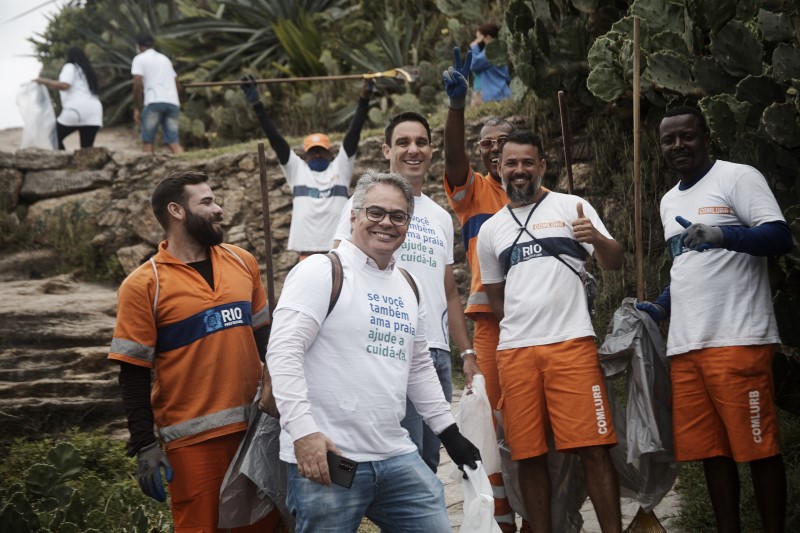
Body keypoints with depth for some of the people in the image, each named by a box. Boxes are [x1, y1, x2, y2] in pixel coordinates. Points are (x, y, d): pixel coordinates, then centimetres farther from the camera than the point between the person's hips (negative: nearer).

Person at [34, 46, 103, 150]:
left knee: (55, 137, 7)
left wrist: (45, 81, -5)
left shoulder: (70, 67, 3)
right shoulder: (87, 70, 27)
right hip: (93, 112, 7)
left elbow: (64, 85, -13)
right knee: (87, 148, 2)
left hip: (76, 110, -7)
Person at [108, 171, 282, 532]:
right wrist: (144, 445, -12)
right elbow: (133, 375, -7)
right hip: (194, 437, -5)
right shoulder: (144, 285, -7)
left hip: (254, 424, 5)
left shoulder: (242, 262, 7)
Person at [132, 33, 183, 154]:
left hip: (154, 102, -5)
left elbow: (137, 85, -4)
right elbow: (177, 85, 26)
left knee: (147, 142, 2)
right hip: (173, 102, 5)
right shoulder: (165, 59, 27)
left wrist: (137, 108, 1)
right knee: (173, 142, -2)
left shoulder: (139, 59, 9)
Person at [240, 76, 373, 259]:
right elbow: (275, 139, 9)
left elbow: (353, 134, 4)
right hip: (308, 249, 0)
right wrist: (256, 103, 3)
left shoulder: (340, 168, 12)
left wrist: (364, 99, -6)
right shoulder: (297, 169, 13)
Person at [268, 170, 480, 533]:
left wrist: (449, 431, 21)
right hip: (325, 458, -7)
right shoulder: (321, 272, -6)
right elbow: (283, 352, -15)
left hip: (396, 457, 7)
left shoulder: (408, 287, 18)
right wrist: (303, 431, -24)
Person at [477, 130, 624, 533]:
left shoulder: (571, 207, 6)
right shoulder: (490, 230, 16)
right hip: (514, 350, 3)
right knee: (529, 454, 3)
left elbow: (614, 263, 0)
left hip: (571, 344, -3)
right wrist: (519, 326, 14)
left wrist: (596, 239, -20)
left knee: (593, 449, -9)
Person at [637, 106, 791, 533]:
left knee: (758, 448, -5)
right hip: (684, 345, 7)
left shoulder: (737, 177, -2)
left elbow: (780, 238, -13)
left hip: (737, 339, -7)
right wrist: (661, 308, 17)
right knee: (710, 451, 7)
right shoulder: (670, 201, 22)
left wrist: (722, 234, -28)